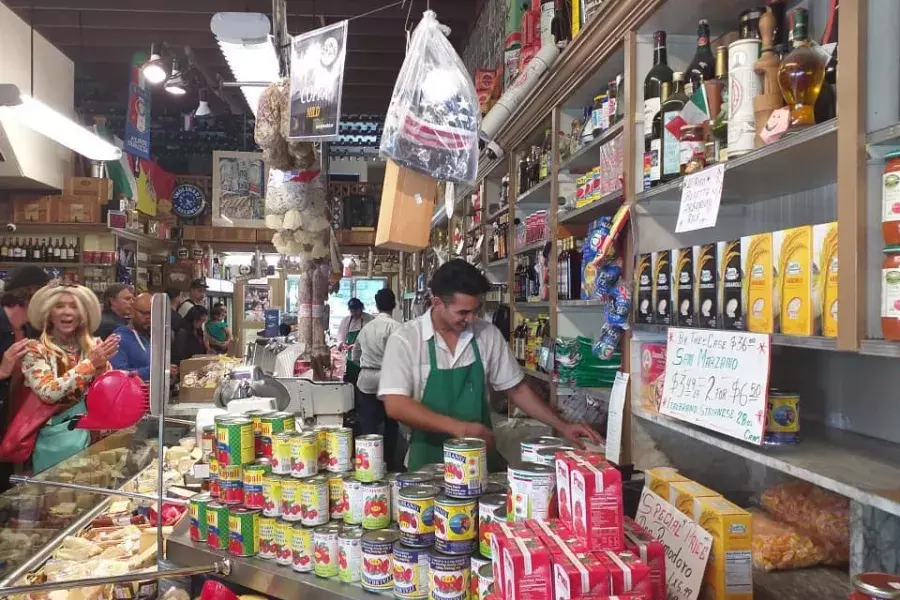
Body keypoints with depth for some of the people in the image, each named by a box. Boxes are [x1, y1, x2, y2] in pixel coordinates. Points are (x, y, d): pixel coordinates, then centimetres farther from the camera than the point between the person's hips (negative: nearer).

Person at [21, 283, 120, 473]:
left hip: (93, 432, 3)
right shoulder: (35, 349, -4)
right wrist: (91, 364, -22)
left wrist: (101, 365, -15)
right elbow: (48, 393, -18)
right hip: (55, 437, -3)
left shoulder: (93, 345, 5)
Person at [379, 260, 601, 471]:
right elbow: (395, 405, -18)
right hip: (429, 461, -3)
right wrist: (458, 428, -24)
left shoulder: (488, 334, -2)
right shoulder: (405, 339, -11)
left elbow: (516, 389, 6)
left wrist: (562, 426, -2)